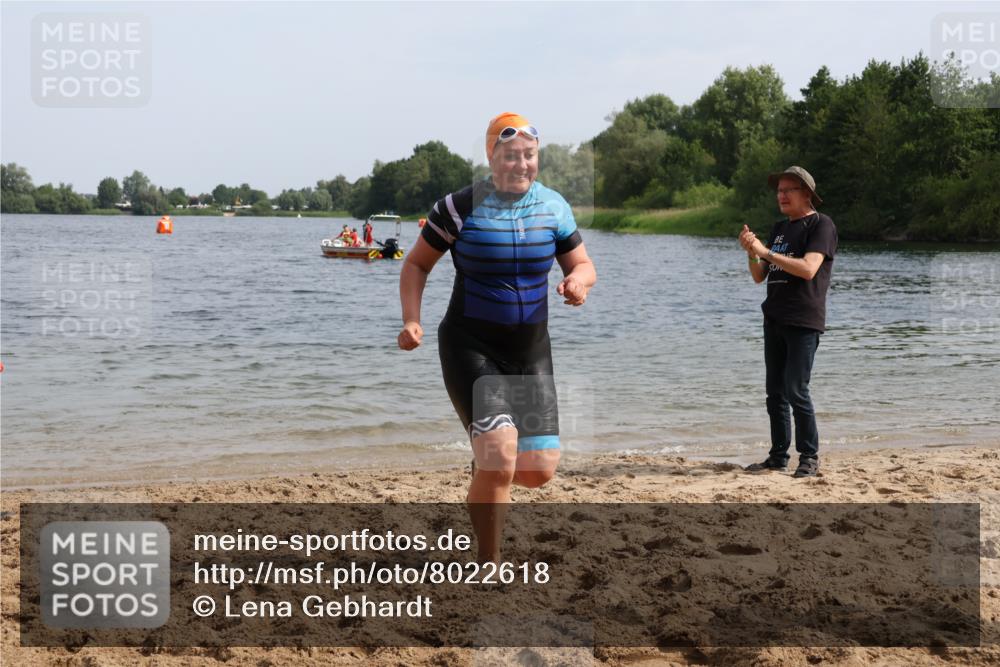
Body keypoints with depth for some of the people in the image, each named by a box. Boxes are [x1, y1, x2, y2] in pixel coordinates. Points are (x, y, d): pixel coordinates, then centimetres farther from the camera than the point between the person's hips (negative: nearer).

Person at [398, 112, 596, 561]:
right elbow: (417, 264, 1)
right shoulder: (461, 207, -8)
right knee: (501, 452, -21)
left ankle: (484, 484, 36)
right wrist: (412, 320, -14)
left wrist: (579, 280, -13)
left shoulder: (553, 207, 3)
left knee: (539, 467, -1)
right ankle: (489, 567, -3)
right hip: (471, 348, -4)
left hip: (531, 350, 5)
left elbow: (582, 265, 11)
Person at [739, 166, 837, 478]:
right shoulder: (780, 228, 18)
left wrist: (765, 252, -18)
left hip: (804, 322, -7)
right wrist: (751, 252, -3)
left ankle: (809, 457, -1)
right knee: (775, 392, 8)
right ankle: (778, 455, 14)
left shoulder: (821, 225, -5)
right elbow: (759, 276, 17)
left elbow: (808, 268, -20)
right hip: (774, 320, 8)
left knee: (796, 391, -10)